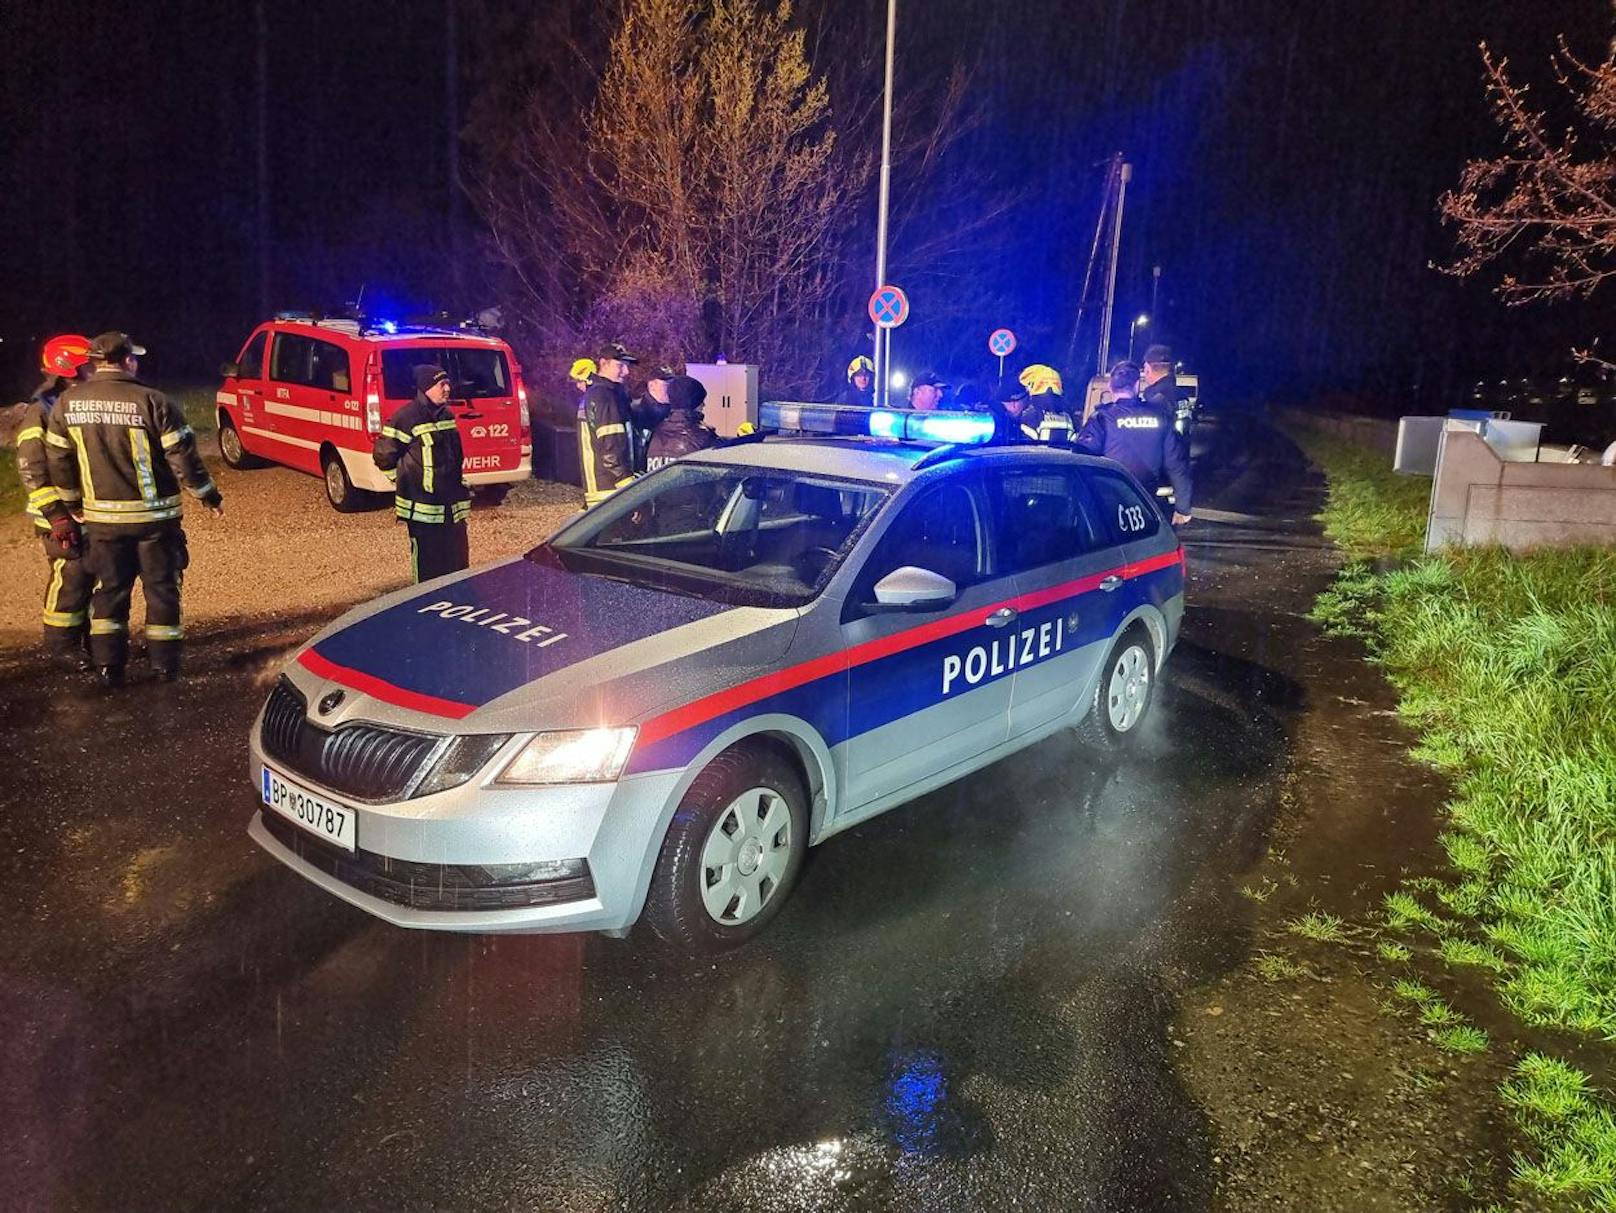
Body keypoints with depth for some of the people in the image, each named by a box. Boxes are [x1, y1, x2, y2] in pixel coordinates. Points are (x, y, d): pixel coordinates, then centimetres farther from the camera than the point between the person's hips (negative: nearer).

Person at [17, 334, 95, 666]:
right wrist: (55, 515, -19)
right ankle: (61, 646, 7)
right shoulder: (41, 411, -11)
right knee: (70, 577, -5)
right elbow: (31, 470, -15)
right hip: (63, 515, -7)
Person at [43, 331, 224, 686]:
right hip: (153, 515, -3)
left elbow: (59, 461, 5)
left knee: (109, 589, 14)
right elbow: (183, 457, -12)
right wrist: (209, 495, 1)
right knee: (160, 588, 9)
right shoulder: (152, 402, -13)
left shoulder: (67, 403, -1)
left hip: (101, 517, 3)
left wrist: (64, 509, 16)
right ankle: (165, 663, 15)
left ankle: (108, 664, 13)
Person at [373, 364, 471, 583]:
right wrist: (404, 482, -1)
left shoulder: (447, 415, 11)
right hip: (423, 506, -8)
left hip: (452, 506, 8)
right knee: (427, 565, -1)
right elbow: (383, 455, -8)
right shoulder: (406, 418, -13)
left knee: (458, 561, 13)